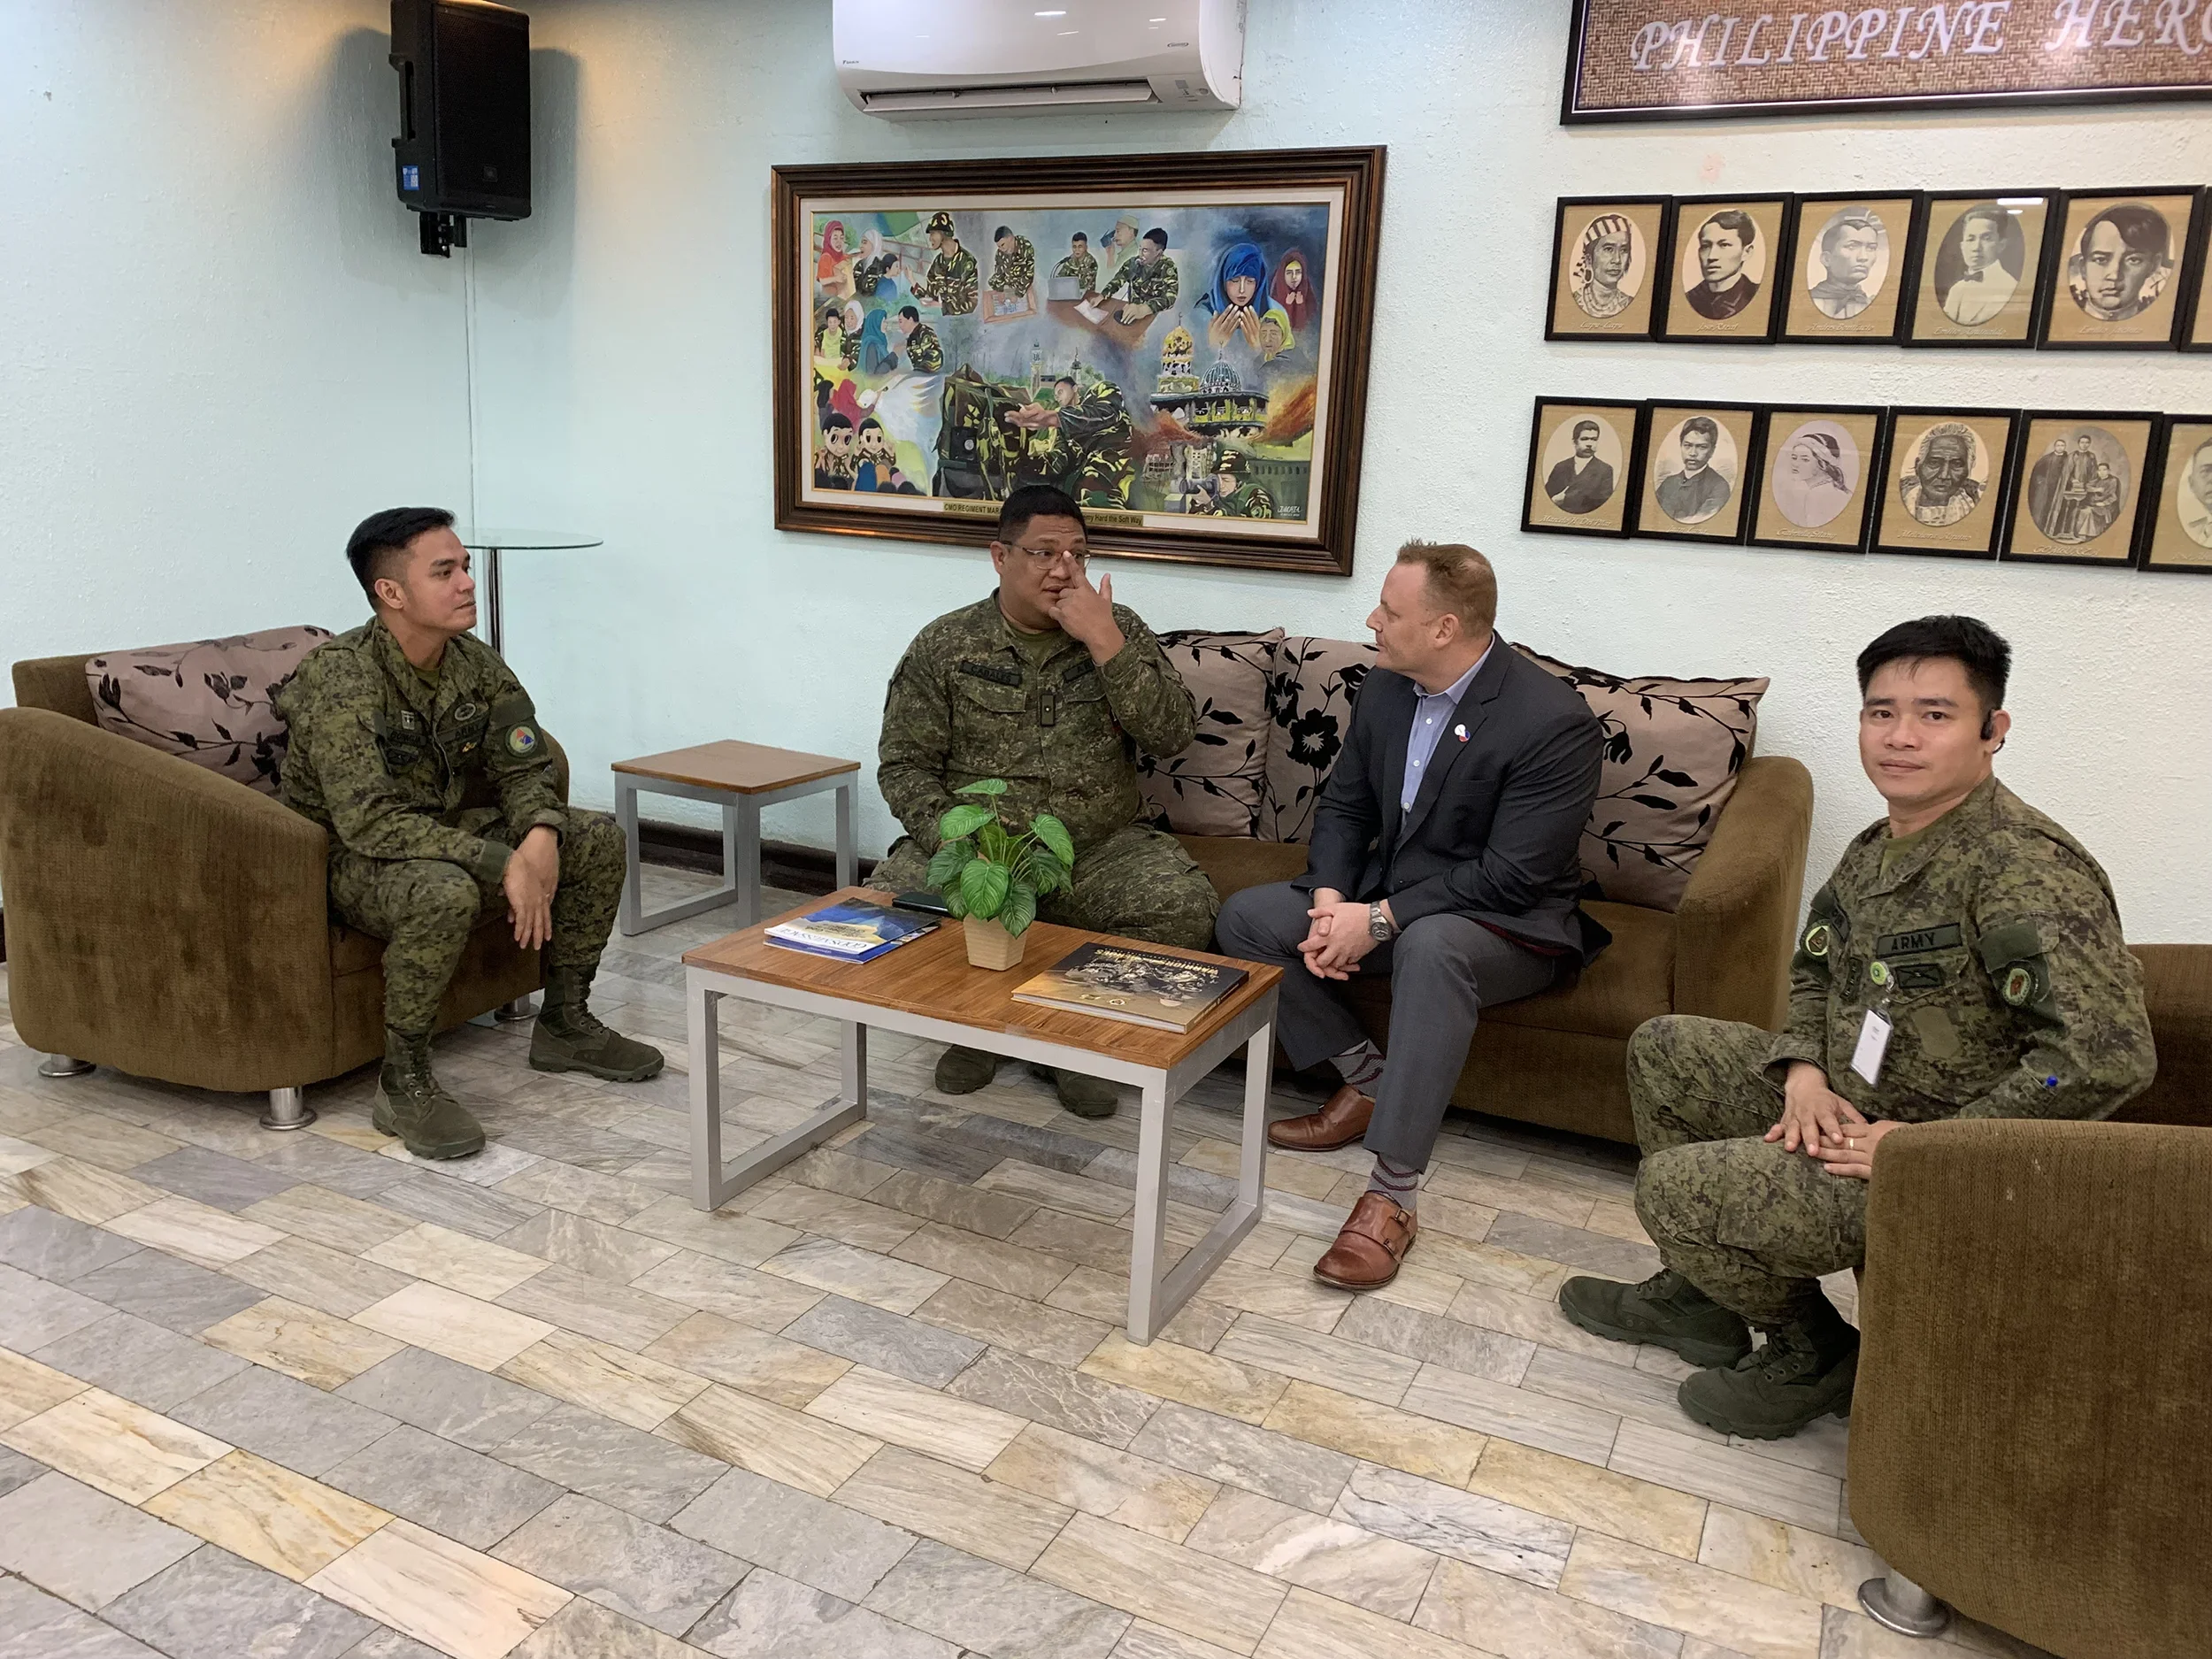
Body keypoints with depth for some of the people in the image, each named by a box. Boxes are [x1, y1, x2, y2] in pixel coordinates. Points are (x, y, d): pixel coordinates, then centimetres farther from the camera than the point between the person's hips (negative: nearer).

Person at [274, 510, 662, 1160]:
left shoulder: (476, 663, -5)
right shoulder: (342, 679, -27)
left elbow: (523, 770, 1)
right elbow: (369, 821, -34)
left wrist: (541, 836, -23)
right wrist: (502, 863, -37)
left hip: (446, 833, 7)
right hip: (353, 858, -7)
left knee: (597, 838, -4)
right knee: (446, 891, -39)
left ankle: (564, 1023, 10)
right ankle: (403, 1083, -19)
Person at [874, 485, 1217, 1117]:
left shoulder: (1119, 629, 5)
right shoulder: (944, 646, 3)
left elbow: (1174, 735, -8)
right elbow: (904, 765, 1)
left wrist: (1104, 643, -17)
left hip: (1100, 850, 0)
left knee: (1185, 905, -27)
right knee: (890, 895, -28)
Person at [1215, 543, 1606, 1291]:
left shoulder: (1553, 721, -22)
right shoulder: (1385, 688, 0)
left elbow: (1510, 878, -24)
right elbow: (1343, 806, 7)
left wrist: (1379, 920, -25)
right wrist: (1330, 902, -12)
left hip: (1509, 926, -7)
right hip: (1383, 896, 7)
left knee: (1431, 946, -40)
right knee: (1245, 916, -7)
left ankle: (1393, 1193, -34)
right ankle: (1367, 1083, 3)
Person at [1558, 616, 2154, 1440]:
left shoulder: (2028, 869, -26)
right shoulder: (1878, 846, 4)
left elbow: (2110, 1055, -35)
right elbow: (1814, 969, 19)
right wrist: (1803, 1071, -2)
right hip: (1849, 1105, 9)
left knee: (1674, 1187, -17)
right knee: (1662, 1050, 14)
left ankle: (1813, 1355, 13)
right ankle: (1698, 1297, 25)